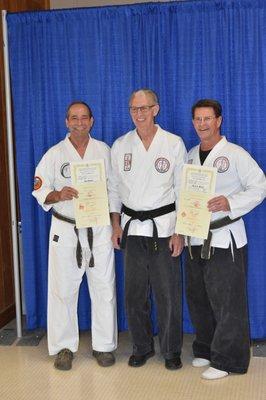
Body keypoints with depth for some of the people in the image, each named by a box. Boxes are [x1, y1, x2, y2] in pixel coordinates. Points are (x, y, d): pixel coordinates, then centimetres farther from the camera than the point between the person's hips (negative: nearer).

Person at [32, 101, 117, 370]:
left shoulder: (103, 150, 5)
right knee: (63, 288, 2)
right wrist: (59, 195, -20)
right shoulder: (55, 154, 1)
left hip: (99, 227, 1)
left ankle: (104, 345, 19)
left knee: (104, 287, 5)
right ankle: (64, 347, 17)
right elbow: (40, 192, 1)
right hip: (65, 229, -1)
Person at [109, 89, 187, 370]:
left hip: (163, 227, -2)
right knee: (134, 293, 10)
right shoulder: (120, 146, 5)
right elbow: (114, 188, 10)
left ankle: (171, 351, 21)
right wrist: (116, 225, 3)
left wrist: (179, 232, -6)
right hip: (131, 226, 3)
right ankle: (142, 347, 27)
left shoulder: (174, 144, -3)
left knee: (167, 294, 3)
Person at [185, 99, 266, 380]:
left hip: (224, 239, -6)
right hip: (194, 238, 6)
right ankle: (205, 350, 30)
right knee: (198, 299, 14)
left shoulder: (235, 154, -5)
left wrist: (229, 203, -22)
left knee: (226, 302, -1)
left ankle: (227, 360, 11)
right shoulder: (190, 156, 12)